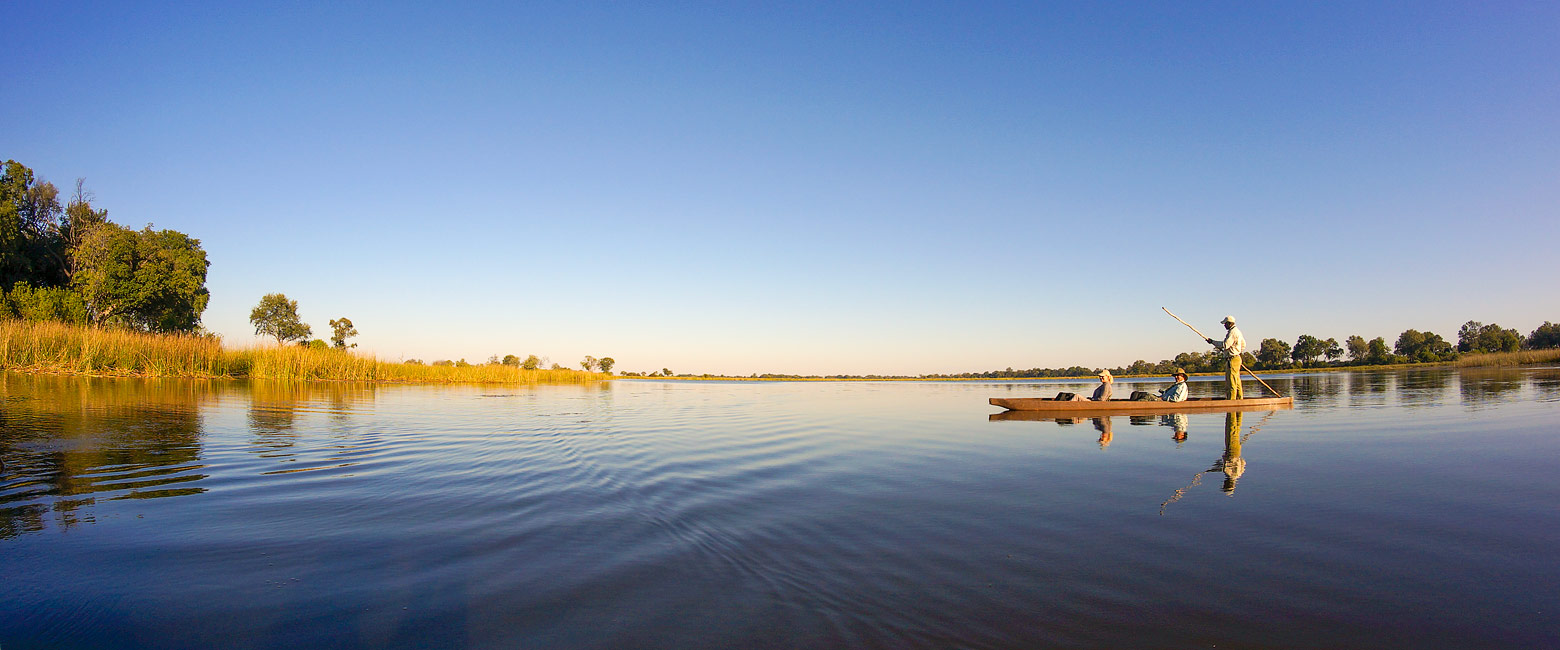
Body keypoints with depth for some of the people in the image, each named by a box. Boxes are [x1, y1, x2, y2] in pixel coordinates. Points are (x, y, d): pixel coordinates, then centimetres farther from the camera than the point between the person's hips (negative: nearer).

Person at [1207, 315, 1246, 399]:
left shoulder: (1232, 332, -15)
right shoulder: (1237, 331, 19)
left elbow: (1225, 345, -21)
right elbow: (1243, 344, 28)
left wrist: (1212, 342, -12)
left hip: (1232, 359, -11)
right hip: (1237, 358, 11)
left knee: (1231, 382, -10)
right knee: (1237, 382, 14)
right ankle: (1239, 399, 17)